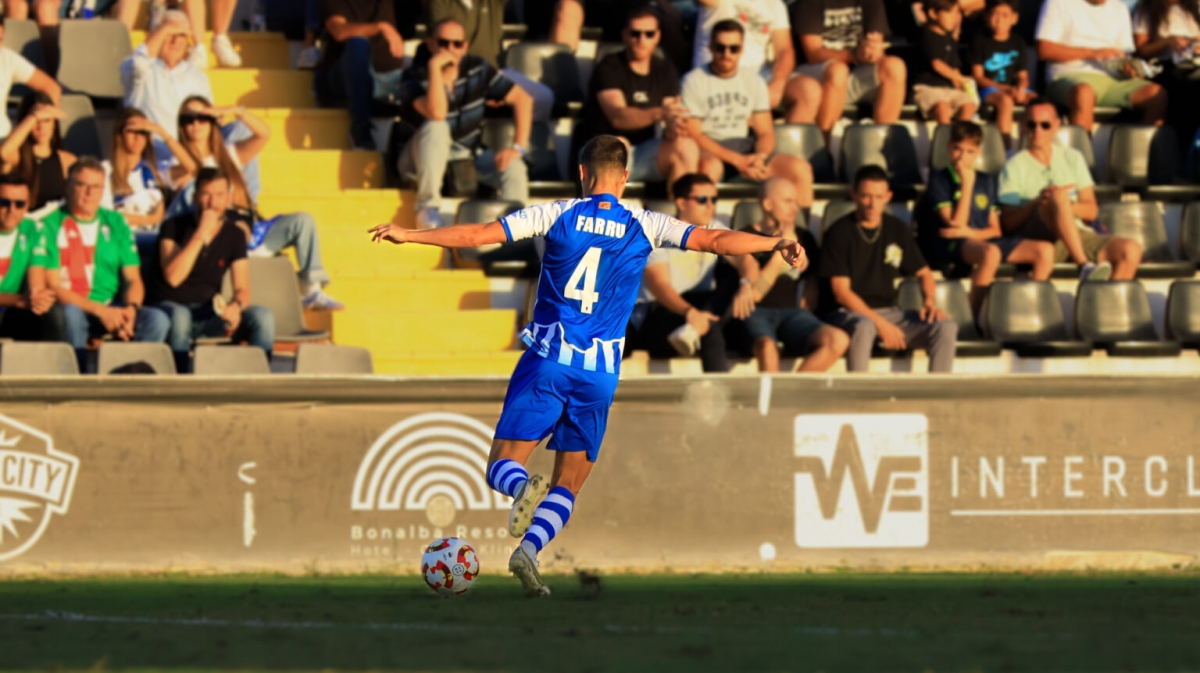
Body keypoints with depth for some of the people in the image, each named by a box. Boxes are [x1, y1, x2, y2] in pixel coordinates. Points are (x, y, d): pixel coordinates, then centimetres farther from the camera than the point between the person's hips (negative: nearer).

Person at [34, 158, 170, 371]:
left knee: (157, 320, -23)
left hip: (111, 309, 4)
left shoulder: (116, 223, 14)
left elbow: (133, 279, 10)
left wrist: (130, 309, -14)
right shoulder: (50, 225, 0)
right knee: (71, 313, -39)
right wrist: (100, 311, -18)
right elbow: (53, 286, -9)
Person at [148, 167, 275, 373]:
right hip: (169, 306, -4)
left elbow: (242, 289, 3)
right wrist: (201, 234, -23)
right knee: (180, 316, -41)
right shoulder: (174, 227, -6)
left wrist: (235, 306, -22)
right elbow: (173, 277, -21)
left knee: (262, 317, -21)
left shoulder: (234, 235, 6)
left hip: (209, 313, 4)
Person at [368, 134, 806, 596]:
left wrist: (409, 236, 7)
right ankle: (528, 550, -13)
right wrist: (777, 244, 5)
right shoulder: (645, 228, 3)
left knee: (503, 467, 2)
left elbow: (477, 235, 0)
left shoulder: (557, 215, 1)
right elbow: (715, 240, -2)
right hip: (601, 374, 1)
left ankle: (524, 487, -32)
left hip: (547, 360, -1)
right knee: (569, 484, 10)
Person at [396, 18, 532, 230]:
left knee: (513, 167, -22)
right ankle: (427, 208, -32)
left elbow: (522, 99, -2)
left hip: (465, 157, 4)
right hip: (422, 158, -4)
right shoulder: (415, 78, -19)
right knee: (435, 127, -36)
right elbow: (436, 114, -38)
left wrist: (519, 148, -12)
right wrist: (435, 67, -37)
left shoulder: (477, 70, -5)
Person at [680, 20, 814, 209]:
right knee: (709, 167, -42)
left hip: (745, 148, 5)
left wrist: (760, 157, -12)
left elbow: (765, 132, 13)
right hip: (710, 152, -5)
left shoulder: (755, 82, 16)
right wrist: (737, 160, -17)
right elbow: (692, 134, -8)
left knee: (801, 169, -17)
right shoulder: (694, 81, 0)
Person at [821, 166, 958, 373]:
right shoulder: (839, 233, -4)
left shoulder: (897, 230, 12)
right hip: (851, 313, -5)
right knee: (864, 327, -42)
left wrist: (930, 302, 0)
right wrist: (880, 324, -18)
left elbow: (924, 273, 23)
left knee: (946, 328, -18)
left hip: (890, 311, 5)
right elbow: (841, 292, -9)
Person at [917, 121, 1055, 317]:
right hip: (947, 248, -6)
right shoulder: (939, 181, -1)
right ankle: (975, 318, -30)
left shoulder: (986, 181, 17)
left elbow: (995, 229, 14)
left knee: (1045, 250, -11)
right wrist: (967, 184, -11)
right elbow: (957, 224, -11)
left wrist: (972, 233, -8)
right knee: (990, 252, -41)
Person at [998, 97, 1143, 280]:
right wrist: (1037, 202, -18)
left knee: (1132, 250, -23)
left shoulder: (1073, 158, 22)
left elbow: (1091, 211, 14)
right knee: (1059, 195, -35)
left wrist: (1067, 206, -8)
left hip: (1079, 236, 4)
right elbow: (1007, 224, -1)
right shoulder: (1015, 167, 10)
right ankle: (1084, 266, -45)